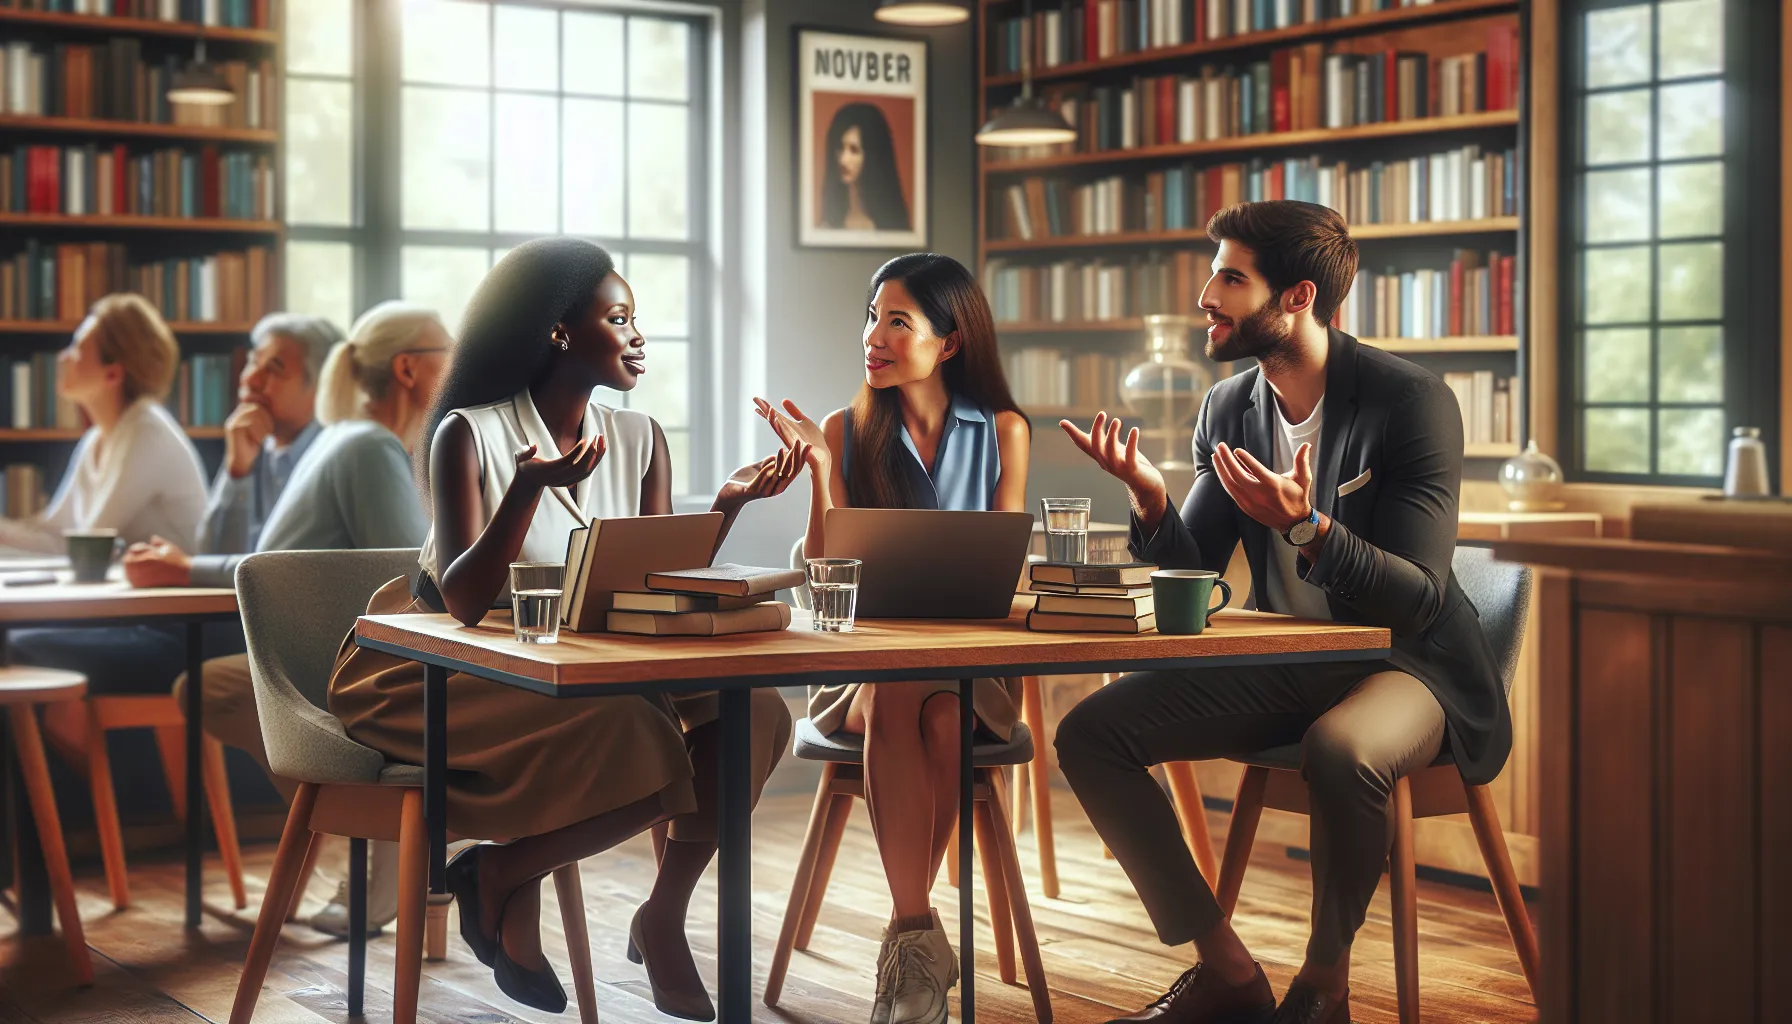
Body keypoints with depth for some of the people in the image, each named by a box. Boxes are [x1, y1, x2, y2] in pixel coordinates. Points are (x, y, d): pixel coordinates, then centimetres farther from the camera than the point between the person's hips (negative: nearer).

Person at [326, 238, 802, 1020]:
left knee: (751, 713, -21)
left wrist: (729, 503, -12)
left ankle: (664, 916, -4)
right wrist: (527, 490, -35)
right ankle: (503, 880, -6)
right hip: (459, 681, -6)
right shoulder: (471, 434, -11)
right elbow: (465, 602, -21)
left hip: (583, 675, 6)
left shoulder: (639, 440, 6)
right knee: (647, 750, -32)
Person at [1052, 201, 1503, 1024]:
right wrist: (1150, 500, -17)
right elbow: (1189, 580, 3)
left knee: (1340, 749, -40)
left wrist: (1307, 526, -36)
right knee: (1089, 733, -9)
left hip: (1402, 660, -6)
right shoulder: (1228, 408, 3)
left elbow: (1417, 601, -22)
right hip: (1282, 663, 7)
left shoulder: (1412, 401, -16)